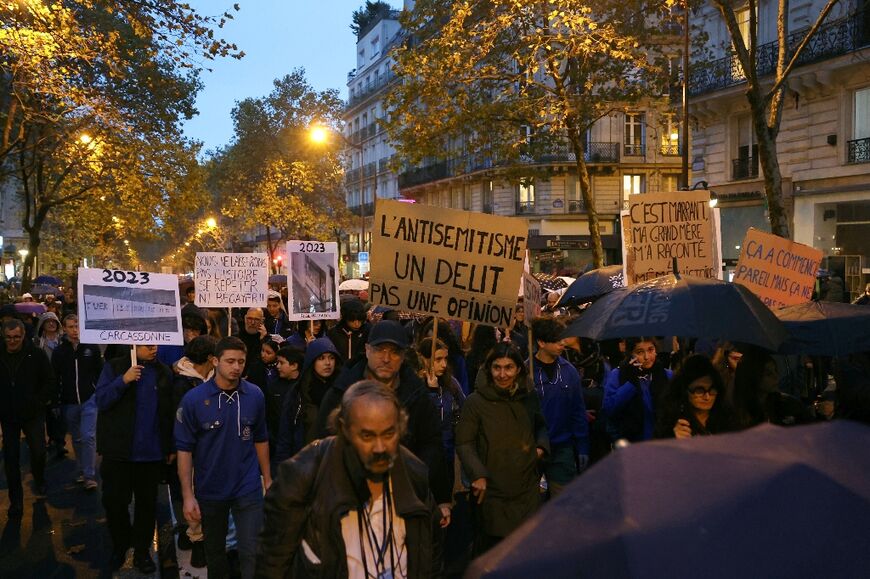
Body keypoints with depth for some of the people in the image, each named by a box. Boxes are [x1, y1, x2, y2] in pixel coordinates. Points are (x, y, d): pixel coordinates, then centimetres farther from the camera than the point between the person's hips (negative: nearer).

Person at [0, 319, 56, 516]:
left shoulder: (36, 355, -6)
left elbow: (49, 381, 0)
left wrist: (39, 402, -8)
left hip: (32, 414, -2)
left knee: (38, 452, -7)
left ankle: (39, 481, 25)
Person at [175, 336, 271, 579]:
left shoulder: (255, 395, -7)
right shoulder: (194, 399, -13)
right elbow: (184, 449, -9)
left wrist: (267, 478, 7)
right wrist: (188, 495, -12)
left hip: (248, 488, 0)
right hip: (210, 490, 0)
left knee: (252, 552, -2)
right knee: (215, 551, 20)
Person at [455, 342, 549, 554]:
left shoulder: (529, 397, 6)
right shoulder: (476, 402, -8)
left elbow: (540, 426, 23)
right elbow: (464, 444, -7)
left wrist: (541, 446, 3)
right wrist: (478, 475, -19)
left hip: (527, 489, 4)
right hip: (492, 491, -4)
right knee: (490, 549, 4)